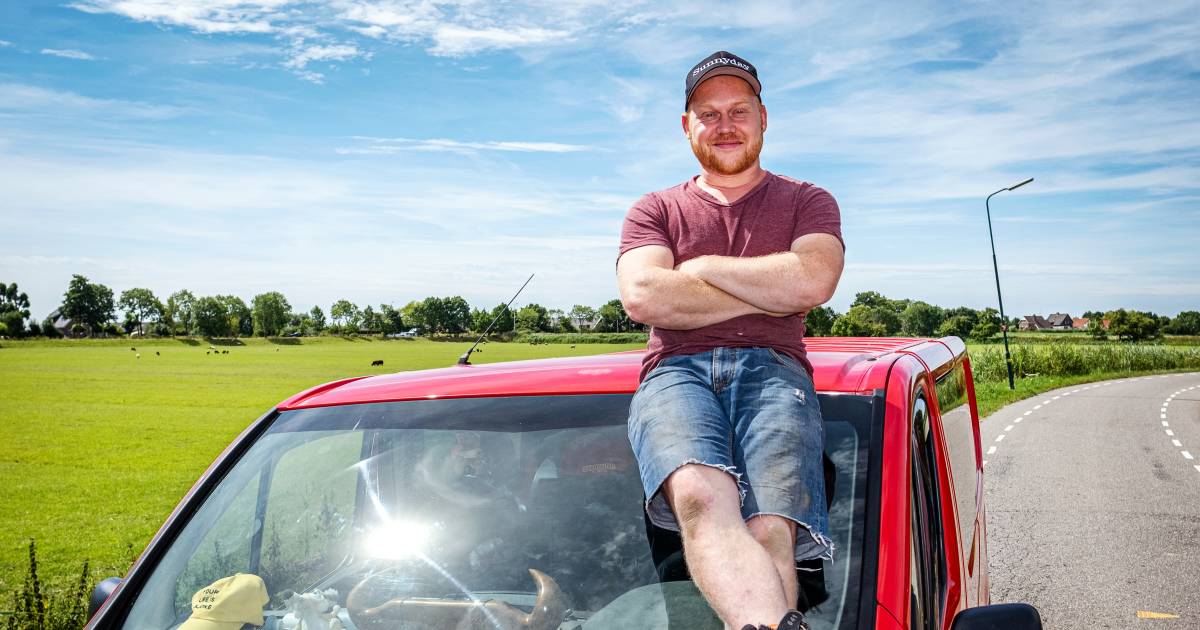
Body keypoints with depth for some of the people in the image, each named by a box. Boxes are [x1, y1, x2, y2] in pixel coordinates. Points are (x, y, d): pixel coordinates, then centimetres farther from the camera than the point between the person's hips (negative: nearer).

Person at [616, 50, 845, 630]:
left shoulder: (807, 202, 24)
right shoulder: (655, 210, 25)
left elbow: (812, 282, 0)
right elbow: (641, 298, 2)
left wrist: (702, 267, 7)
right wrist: (770, 293, 4)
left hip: (772, 369, 1)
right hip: (676, 371, 0)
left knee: (769, 532, -31)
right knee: (701, 497, -37)